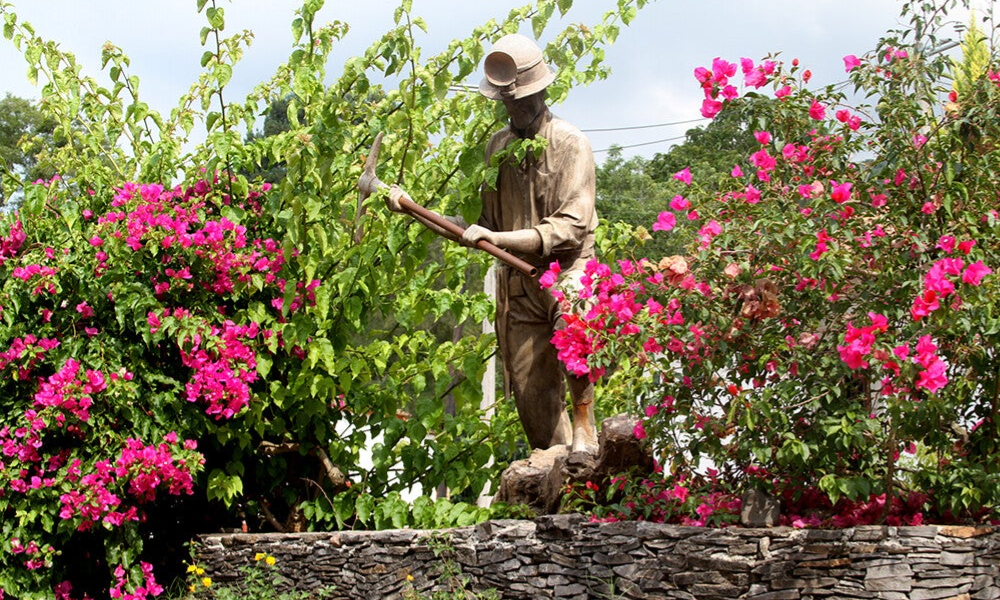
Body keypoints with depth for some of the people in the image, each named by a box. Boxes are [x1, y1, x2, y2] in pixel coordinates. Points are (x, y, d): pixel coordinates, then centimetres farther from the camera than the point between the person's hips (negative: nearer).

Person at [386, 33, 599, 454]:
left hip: (568, 269, -5)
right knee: (532, 397, 2)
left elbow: (571, 227, -14)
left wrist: (498, 239, -19)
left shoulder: (570, 144, -5)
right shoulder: (498, 146, 12)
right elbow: (488, 226, 16)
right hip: (518, 283, 5)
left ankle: (584, 427, -25)